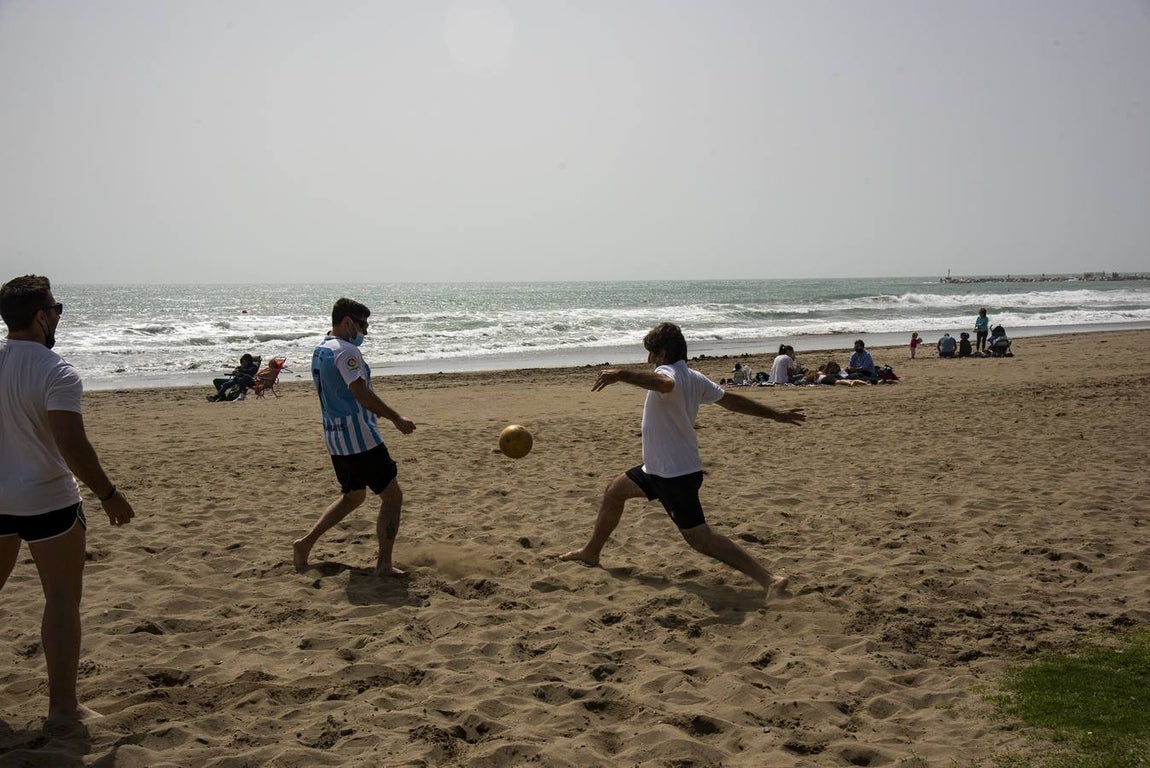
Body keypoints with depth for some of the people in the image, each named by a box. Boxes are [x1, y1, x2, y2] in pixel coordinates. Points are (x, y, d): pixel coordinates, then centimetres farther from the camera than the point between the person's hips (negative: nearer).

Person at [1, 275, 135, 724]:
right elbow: (73, 446, -25)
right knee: (62, 599, 3)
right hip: (46, 502, -7)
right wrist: (109, 496, -15)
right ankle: (62, 705, 6)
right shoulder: (56, 373, -19)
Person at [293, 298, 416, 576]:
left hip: (335, 438, 10)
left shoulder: (319, 351, 14)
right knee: (392, 495, 0)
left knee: (352, 496, 24)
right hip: (360, 438, -10)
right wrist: (397, 419, -18)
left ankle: (306, 543, 19)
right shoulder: (345, 351, -16)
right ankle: (384, 564, 1)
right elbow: (362, 394, -23)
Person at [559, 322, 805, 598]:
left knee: (701, 539, -10)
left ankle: (769, 580, -13)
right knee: (614, 490, 23)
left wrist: (621, 374, -62)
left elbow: (663, 384, -48)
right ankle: (591, 552, 39)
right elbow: (733, 400, 11)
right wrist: (776, 414, 20)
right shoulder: (694, 378, 6)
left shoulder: (669, 373, -21)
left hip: (675, 475, -10)